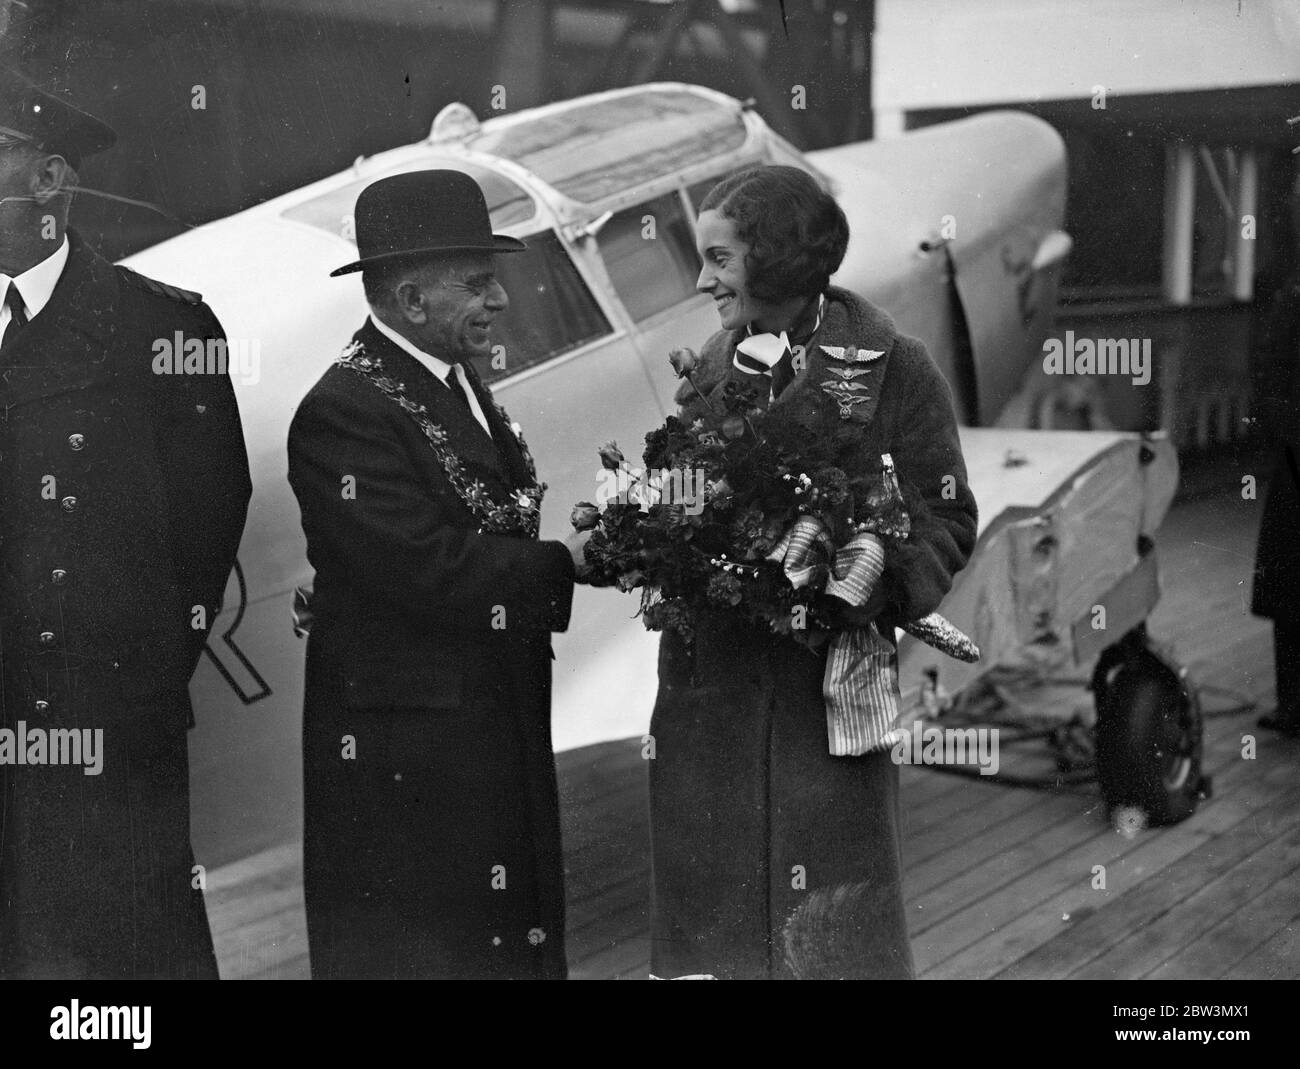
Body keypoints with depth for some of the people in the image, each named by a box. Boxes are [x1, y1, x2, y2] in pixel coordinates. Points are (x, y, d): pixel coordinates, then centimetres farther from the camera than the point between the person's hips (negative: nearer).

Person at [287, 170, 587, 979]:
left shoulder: (462, 387, 13)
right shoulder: (345, 412, -17)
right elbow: (430, 573, -23)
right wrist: (567, 562, -15)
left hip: (504, 743, 9)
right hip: (404, 761, -8)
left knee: (519, 944, 13)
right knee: (419, 950, 2)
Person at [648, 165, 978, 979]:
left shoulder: (893, 369, -4)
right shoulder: (712, 370, 10)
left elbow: (947, 522, -4)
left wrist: (876, 588, -21)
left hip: (826, 690, -4)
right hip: (709, 686, 4)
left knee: (831, 920, 3)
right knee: (713, 909, 9)